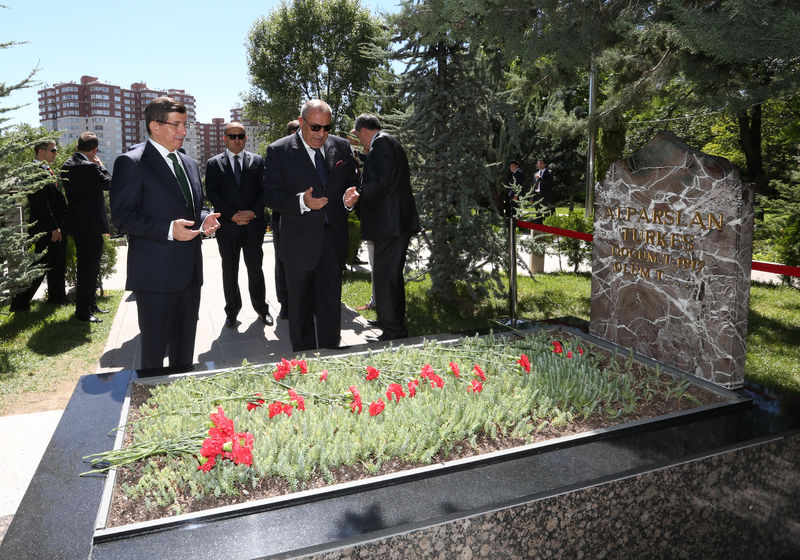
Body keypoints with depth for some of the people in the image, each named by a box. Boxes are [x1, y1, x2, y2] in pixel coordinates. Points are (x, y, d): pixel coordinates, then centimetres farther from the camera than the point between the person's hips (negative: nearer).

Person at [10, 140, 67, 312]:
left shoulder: (48, 171, 17)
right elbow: (41, 202, -19)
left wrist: (60, 225, 17)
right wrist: (53, 227, -21)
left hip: (57, 227, 10)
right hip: (45, 229, -10)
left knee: (58, 265, 16)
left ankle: (57, 297, 28)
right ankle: (20, 302, 3)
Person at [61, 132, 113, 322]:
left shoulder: (66, 166, 8)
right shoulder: (90, 167, -18)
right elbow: (108, 183, -10)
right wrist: (100, 165, 1)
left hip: (77, 223, 9)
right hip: (91, 224, -9)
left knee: (89, 265, 18)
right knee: (89, 266, -3)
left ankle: (90, 305, 28)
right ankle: (83, 310, 2)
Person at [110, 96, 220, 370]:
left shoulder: (190, 165, 16)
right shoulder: (131, 163, -8)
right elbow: (122, 216, -14)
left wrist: (204, 219, 2)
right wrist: (168, 230, -24)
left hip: (190, 272, 7)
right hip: (155, 274, -7)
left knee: (184, 347, 17)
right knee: (154, 349, 3)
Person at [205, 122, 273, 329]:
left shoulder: (258, 161, 8)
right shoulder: (213, 164, 5)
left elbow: (264, 190, 3)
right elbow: (212, 194, -2)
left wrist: (253, 212, -12)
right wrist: (232, 215, -13)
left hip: (254, 224, 0)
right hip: (227, 226, 0)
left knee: (255, 268, 8)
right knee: (229, 271, 7)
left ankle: (261, 308, 22)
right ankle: (232, 311, 20)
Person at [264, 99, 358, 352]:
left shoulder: (341, 147, 5)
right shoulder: (279, 151, -5)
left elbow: (351, 183, 14)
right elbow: (272, 196, -9)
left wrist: (350, 197, -10)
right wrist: (302, 201, -26)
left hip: (333, 239, 2)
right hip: (299, 242, -2)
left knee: (331, 304, 7)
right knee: (300, 305, 12)